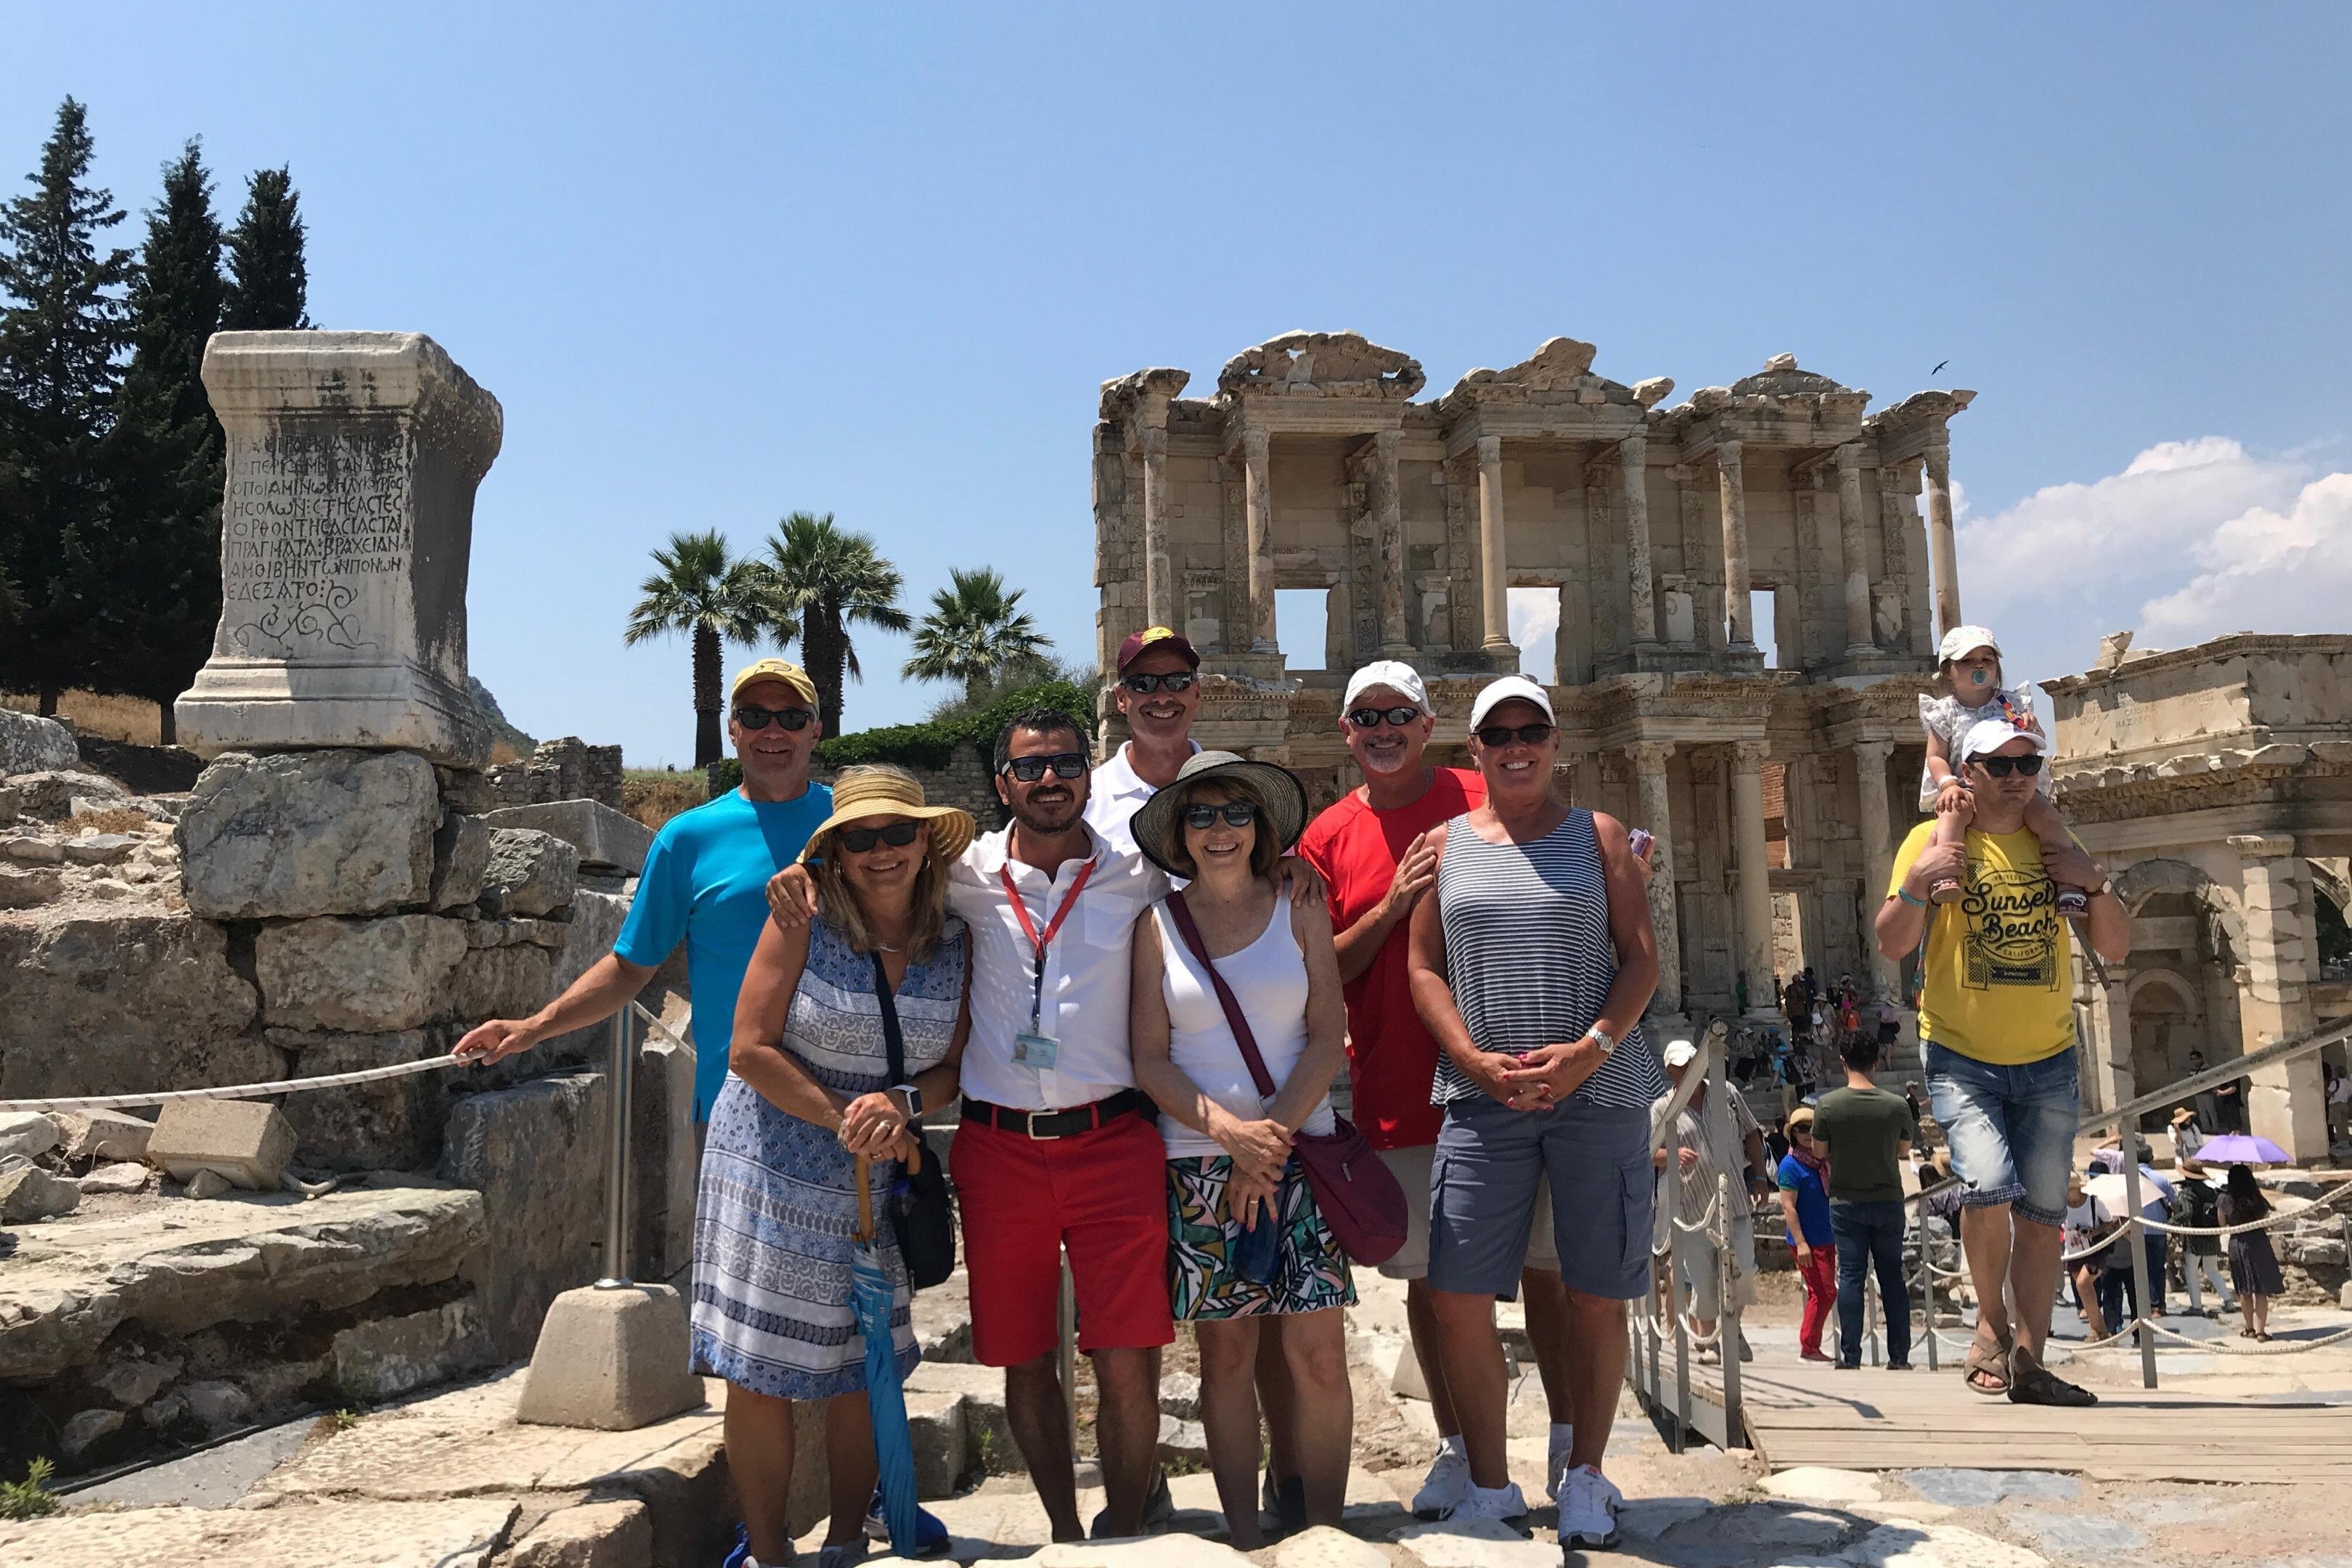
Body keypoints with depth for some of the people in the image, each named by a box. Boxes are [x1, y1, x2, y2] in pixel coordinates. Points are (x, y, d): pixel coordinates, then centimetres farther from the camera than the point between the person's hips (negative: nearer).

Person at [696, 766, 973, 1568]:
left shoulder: (955, 943, -1)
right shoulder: (802, 923, -11)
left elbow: (951, 1067, 3)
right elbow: (750, 1051, -13)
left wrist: (902, 1104, -18)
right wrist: (844, 1120, -19)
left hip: (880, 1179, 3)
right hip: (773, 1168, -3)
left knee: (863, 1366, 10)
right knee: (760, 1371, 1)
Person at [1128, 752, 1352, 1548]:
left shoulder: (1300, 912, 6)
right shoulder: (1157, 924, 5)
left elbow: (1328, 1035, 1)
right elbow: (1149, 1057, 1)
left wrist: (1271, 1132, -10)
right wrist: (1228, 1131, -13)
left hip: (1298, 1153, 0)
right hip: (1197, 1161, 0)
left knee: (1317, 1352, -4)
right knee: (1226, 1353, 5)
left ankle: (1326, 1534, 10)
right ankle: (1244, 1538, 17)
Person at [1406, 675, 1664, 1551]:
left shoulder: (1598, 836, 8)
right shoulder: (1445, 844, 10)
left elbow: (1642, 957, 2)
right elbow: (1424, 968, 6)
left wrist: (1590, 1049, -13)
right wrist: (1477, 1061, -9)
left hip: (1598, 1090, -1)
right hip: (1481, 1095, 1)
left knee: (1596, 1296, 5)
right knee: (1457, 1298, -3)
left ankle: (1584, 1479, 22)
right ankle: (1489, 1486, 14)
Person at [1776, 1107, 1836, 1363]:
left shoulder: (1822, 1162, 10)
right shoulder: (1790, 1165, -12)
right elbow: (1788, 1206, -16)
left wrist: (1839, 1237, 19)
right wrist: (1800, 1243, -20)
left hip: (1826, 1239, 8)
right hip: (1807, 1241, -8)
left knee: (1820, 1294, 10)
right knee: (1825, 1292, -9)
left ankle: (1811, 1346, 18)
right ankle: (1809, 1346, 0)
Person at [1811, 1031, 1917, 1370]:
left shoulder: (1828, 1104, -10)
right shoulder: (1897, 1105, -7)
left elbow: (1820, 1151, -1)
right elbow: (1905, 1150, 7)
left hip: (1846, 1203, -1)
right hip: (1888, 1200, 1)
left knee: (1850, 1276, 3)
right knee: (1892, 1276, 10)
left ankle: (1851, 1359, 3)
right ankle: (1899, 1358, 13)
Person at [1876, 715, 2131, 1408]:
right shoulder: (1936, 839, -3)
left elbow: (2116, 949, 6)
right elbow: (1892, 945, -8)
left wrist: (2095, 883, -12)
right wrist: (1917, 881, -25)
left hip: (2048, 1062, 4)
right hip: (1963, 1058, -3)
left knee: (2042, 1212, 4)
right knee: (1990, 1185, -21)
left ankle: (2027, 1359, 13)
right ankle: (1991, 1326, 2)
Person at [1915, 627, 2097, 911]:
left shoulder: (2013, 704, 14)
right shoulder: (1944, 713, 8)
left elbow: (2037, 746, 16)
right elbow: (1936, 757, 2)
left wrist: (2033, 731, -9)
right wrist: (1949, 785, -18)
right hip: (1966, 788, -2)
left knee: (2047, 817, -27)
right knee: (1953, 812, -37)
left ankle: (2068, 885, -21)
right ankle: (1944, 876, -50)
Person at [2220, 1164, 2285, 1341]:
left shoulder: (2225, 1200, -8)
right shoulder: (2259, 1200, -4)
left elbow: (2223, 1225, 0)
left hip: (2237, 1245, 0)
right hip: (2259, 1243, 0)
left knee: (2244, 1291, 13)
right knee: (2261, 1291, 5)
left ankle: (2250, 1329, 20)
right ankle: (2261, 1331, 2)